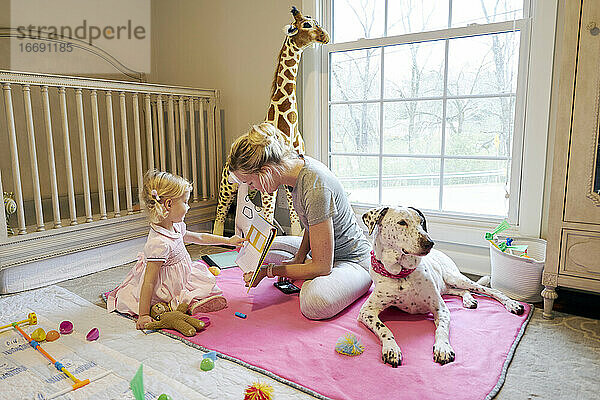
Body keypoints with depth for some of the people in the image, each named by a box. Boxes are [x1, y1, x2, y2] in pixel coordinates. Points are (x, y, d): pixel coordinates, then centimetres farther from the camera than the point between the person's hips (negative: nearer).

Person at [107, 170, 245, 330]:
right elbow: (148, 283, -30)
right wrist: (143, 315, -29)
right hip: (169, 291, -9)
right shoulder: (159, 243, -33)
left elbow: (198, 237, 17)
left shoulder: (175, 226, -3)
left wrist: (228, 241, 20)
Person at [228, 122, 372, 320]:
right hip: (322, 251, 8)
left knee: (315, 304, -35)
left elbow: (322, 266, -27)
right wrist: (299, 257, -3)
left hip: (353, 261, -8)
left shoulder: (316, 188, -34)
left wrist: (268, 271, -18)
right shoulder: (299, 162, -7)